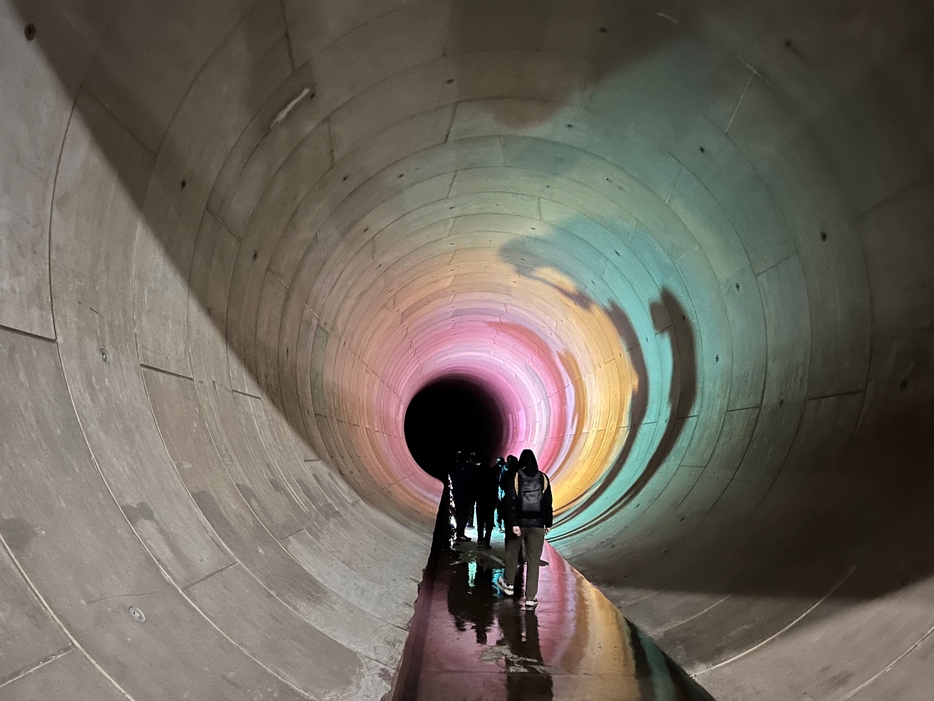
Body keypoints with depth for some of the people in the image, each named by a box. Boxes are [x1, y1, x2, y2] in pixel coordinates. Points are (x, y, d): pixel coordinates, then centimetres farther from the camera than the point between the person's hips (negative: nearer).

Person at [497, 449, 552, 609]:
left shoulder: (515, 477, -5)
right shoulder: (543, 478, 0)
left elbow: (511, 502, -11)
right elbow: (547, 502, 0)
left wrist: (513, 523, -12)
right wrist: (548, 523, 8)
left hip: (519, 522, -1)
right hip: (537, 524, 1)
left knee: (512, 552, 21)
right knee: (534, 560, 3)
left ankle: (508, 583, 36)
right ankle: (531, 598, 1)